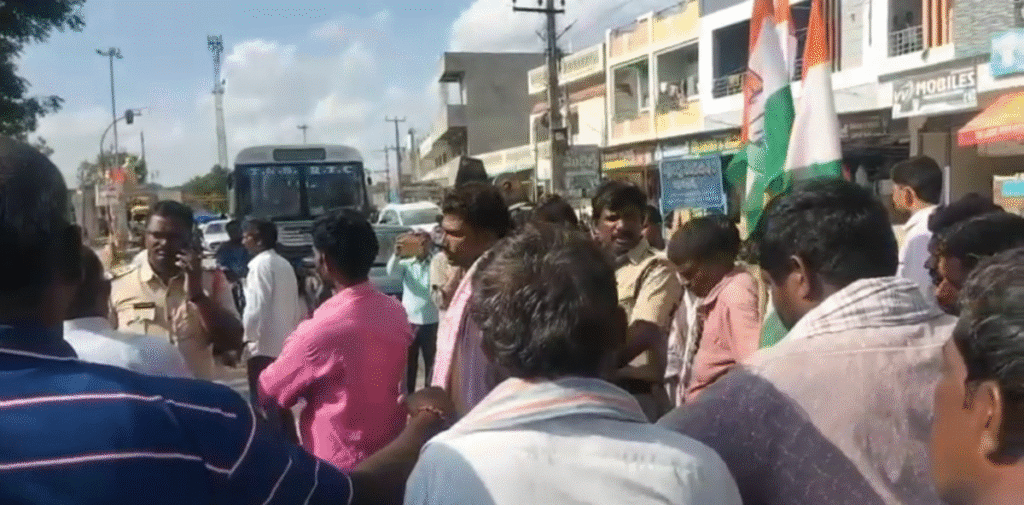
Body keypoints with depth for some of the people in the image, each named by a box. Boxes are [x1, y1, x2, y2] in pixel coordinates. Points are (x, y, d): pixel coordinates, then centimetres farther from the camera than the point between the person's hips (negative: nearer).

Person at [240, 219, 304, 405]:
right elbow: (297, 308, 16)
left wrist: (248, 338, -6)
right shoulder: (285, 264, 14)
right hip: (286, 346, 8)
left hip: (264, 348, -8)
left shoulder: (261, 264, -10)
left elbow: (257, 308, -17)